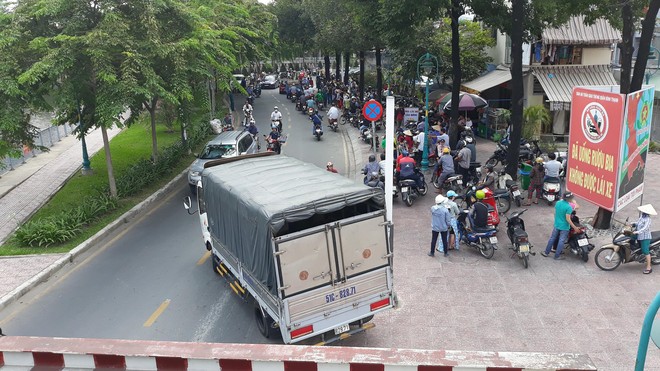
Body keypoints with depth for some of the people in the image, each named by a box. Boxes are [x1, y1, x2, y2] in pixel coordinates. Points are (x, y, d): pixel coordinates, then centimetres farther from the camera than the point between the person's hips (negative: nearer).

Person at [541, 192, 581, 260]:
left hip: (556, 225, 6)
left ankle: (546, 252, 23)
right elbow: (567, 219, -22)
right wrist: (574, 227, -18)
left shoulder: (558, 203, -3)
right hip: (564, 227, -6)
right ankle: (557, 256, 13)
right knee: (561, 241, 6)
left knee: (552, 238, 16)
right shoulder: (569, 207, -22)